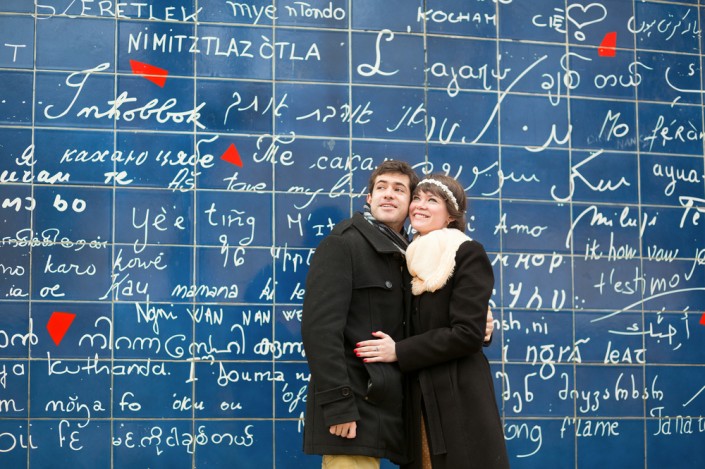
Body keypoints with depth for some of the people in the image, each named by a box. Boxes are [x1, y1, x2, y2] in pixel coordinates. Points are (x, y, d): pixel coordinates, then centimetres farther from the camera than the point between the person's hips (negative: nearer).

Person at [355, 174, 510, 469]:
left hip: (460, 397, -7)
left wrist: (399, 352, -14)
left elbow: (467, 334, -15)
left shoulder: (468, 254, -6)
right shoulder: (413, 260, 16)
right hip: (418, 399, 7)